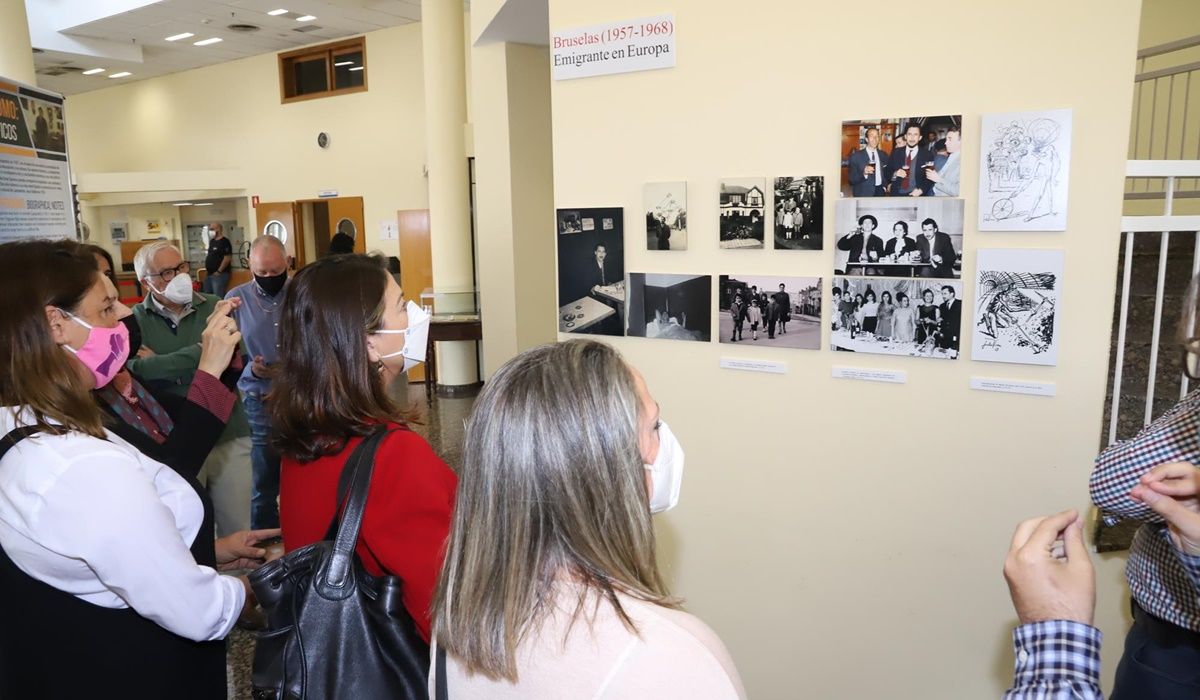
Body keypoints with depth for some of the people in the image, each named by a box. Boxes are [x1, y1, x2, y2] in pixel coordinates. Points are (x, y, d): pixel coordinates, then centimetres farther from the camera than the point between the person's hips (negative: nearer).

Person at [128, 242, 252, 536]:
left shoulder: (214, 307, 4)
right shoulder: (135, 320, -1)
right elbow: (135, 369, -18)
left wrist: (159, 364, -10)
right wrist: (203, 352, -16)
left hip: (229, 437, 1)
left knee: (238, 530, 10)